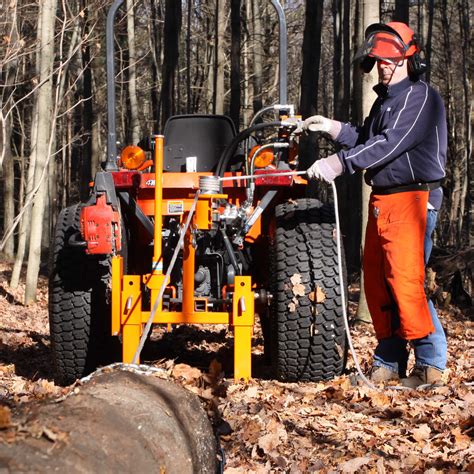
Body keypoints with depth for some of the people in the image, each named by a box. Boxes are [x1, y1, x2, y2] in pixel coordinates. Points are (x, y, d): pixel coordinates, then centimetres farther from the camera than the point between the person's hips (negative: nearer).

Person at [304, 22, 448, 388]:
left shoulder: (420, 97, -11)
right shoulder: (385, 100, 21)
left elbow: (390, 144, -22)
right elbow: (367, 139, 24)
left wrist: (339, 163, -28)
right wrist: (333, 127, 12)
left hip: (412, 200, -10)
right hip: (382, 202, 10)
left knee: (407, 281, -13)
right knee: (377, 282, 10)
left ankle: (431, 364, -5)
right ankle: (389, 361, 19)